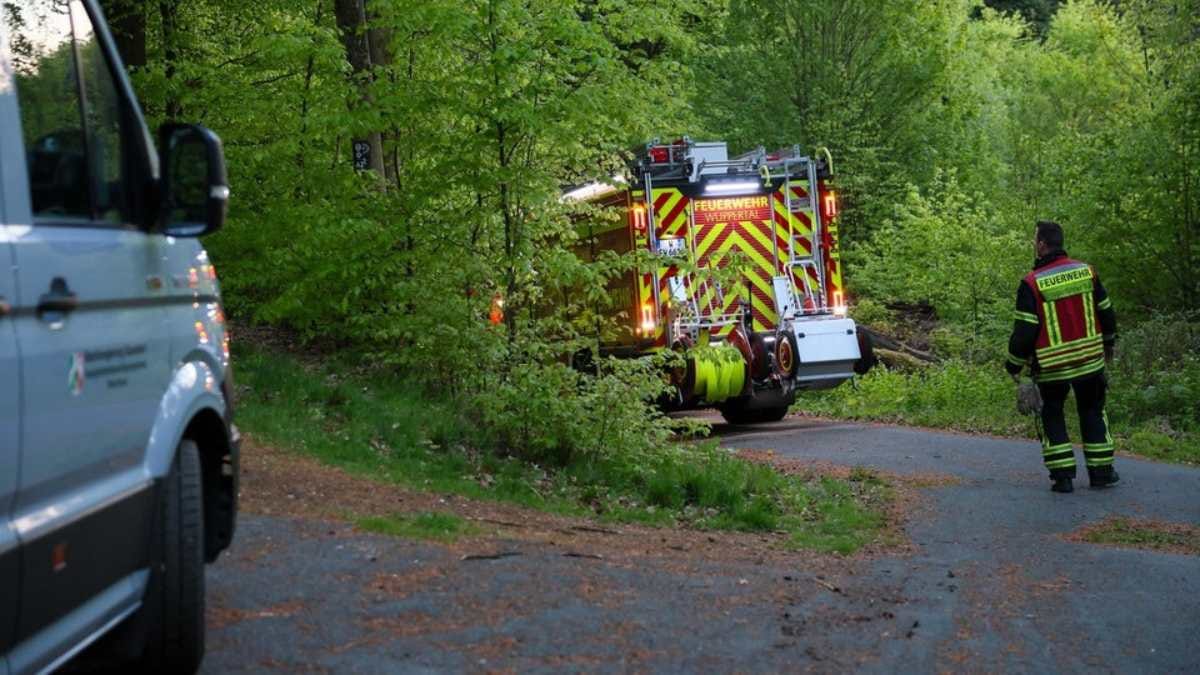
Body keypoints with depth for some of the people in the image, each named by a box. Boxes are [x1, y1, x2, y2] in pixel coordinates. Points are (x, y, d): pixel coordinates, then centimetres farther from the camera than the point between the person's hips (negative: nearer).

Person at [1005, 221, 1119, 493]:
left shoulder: (1032, 283, -15)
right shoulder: (1086, 272, -1)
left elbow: (1024, 329, -14)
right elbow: (1106, 312, 8)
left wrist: (1015, 364, -1)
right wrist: (1108, 343, 26)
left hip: (1052, 366, -3)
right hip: (1089, 360, 3)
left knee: (1052, 417, 12)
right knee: (1092, 412, 18)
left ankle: (1063, 475, 4)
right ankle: (1101, 471, 17)